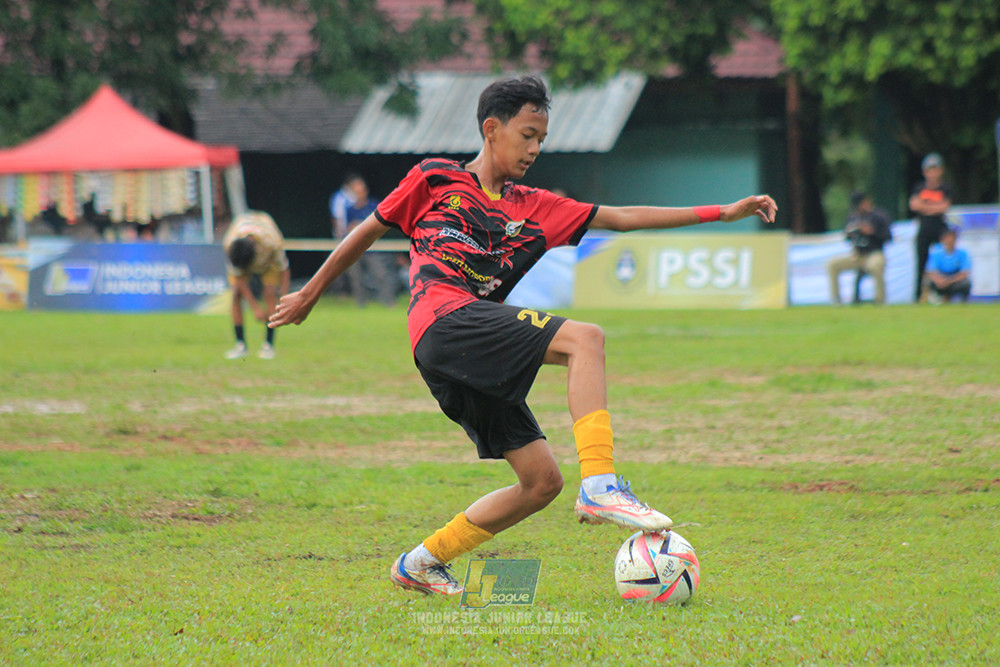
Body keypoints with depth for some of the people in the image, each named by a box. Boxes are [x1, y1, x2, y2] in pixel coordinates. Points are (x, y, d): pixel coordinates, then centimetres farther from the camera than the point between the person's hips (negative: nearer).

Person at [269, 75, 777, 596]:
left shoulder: (533, 208, 25)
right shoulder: (436, 179, 13)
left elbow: (620, 217, 20)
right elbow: (369, 231, 21)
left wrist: (720, 213, 15)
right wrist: (310, 295, 26)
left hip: (481, 364, 7)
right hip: (443, 321, -7)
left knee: (542, 481, 2)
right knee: (584, 338, -23)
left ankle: (422, 563, 13)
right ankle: (599, 486, -37)